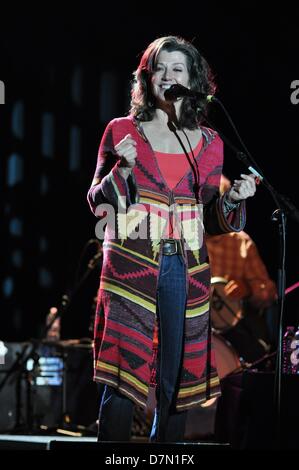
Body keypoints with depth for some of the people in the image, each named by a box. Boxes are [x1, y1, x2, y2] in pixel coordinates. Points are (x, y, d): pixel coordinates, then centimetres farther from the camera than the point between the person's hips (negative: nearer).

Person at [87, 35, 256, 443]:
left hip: (186, 270, 3)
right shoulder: (123, 131, 5)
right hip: (131, 265, -3)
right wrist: (122, 171, -13)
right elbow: (98, 203, 5)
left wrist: (233, 199, -5)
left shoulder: (209, 144, 12)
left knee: (178, 377, 4)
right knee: (124, 371, -8)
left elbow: (213, 221, 15)